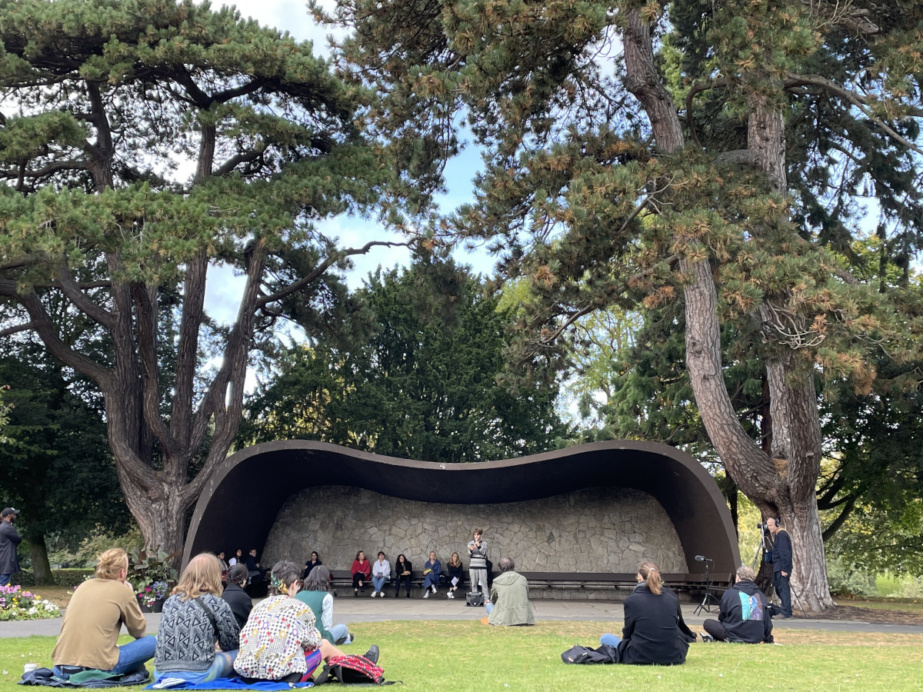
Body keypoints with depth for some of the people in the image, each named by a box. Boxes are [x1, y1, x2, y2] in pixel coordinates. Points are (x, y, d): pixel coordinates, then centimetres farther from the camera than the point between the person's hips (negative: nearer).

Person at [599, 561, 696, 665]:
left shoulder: (631, 600, -8)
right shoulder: (672, 597, 2)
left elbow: (627, 632, 4)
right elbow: (680, 625, 18)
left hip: (641, 658, -5)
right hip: (673, 658, 5)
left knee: (605, 638, 14)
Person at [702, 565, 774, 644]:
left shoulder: (729, 593, -6)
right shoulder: (760, 595, 5)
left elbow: (721, 618, 5)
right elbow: (767, 622, 10)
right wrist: (769, 640, 23)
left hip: (736, 637, -6)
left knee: (707, 623, 7)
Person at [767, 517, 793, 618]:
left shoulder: (781, 534, -13)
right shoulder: (778, 534, 18)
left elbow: (784, 553, -19)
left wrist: (784, 569, -22)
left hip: (781, 568, -10)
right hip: (778, 567, 10)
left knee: (783, 588, -10)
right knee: (779, 587, 12)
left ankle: (785, 612, -11)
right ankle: (784, 610, 16)